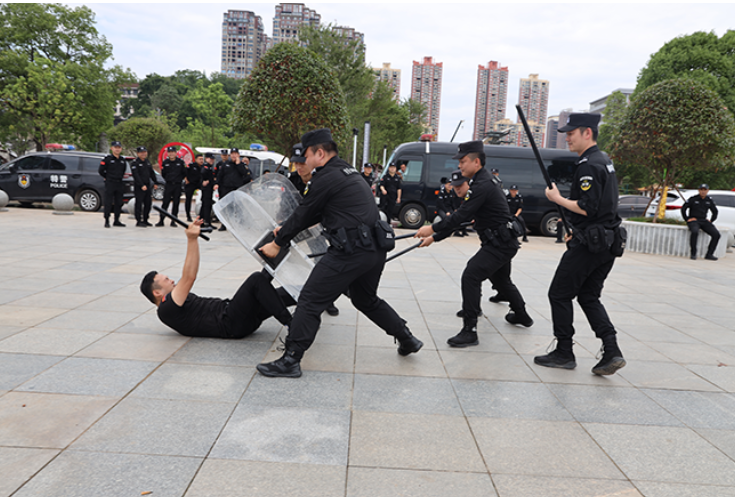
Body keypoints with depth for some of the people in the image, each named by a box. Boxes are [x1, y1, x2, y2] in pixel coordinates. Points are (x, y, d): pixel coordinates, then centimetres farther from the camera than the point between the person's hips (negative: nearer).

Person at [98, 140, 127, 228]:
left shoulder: (122, 160, 12)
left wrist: (120, 177, 14)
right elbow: (101, 171, -3)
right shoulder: (107, 159, -6)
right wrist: (107, 178, 6)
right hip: (110, 184, -5)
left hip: (119, 184, 6)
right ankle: (107, 221, 2)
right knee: (108, 203, -5)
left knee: (119, 203, 8)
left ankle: (116, 221, 16)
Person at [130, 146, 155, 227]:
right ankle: (139, 221, -5)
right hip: (139, 187, -7)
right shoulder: (134, 163, -8)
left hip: (147, 186, 7)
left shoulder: (147, 162, 15)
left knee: (148, 203, 10)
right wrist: (142, 185, -23)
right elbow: (136, 175, -16)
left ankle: (145, 220, 20)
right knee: (139, 203, -7)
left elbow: (152, 173, 22)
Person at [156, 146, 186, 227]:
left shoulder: (180, 162, 0)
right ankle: (161, 221, 0)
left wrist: (179, 179, 7)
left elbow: (184, 172, 8)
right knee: (165, 203, -4)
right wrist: (168, 180, 10)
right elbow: (163, 174, 14)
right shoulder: (165, 162, 4)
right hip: (168, 185, 0)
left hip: (177, 185, 0)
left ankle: (173, 221, 10)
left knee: (176, 203, 3)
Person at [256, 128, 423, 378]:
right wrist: (287, 229, 30)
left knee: (310, 300, -3)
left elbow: (303, 214, -2)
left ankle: (291, 360, -1)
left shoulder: (326, 177, -9)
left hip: (351, 251, -10)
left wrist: (278, 243, 11)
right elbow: (315, 214, 26)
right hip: (375, 249, 10)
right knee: (366, 299, 28)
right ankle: (407, 339, 35)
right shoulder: (348, 171, 20)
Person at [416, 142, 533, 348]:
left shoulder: (483, 185, -20)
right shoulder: (482, 180, 13)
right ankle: (521, 315, 51)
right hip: (502, 241, 11)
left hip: (500, 243, -11)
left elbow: (461, 216, -26)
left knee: (471, 276, -21)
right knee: (501, 280, 28)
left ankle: (469, 331, -20)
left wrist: (433, 228, -20)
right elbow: (462, 215, 14)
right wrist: (435, 236, 12)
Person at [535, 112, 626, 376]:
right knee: (589, 297, 15)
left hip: (588, 245, -10)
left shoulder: (588, 166, -17)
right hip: (606, 242, 10)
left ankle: (564, 353, 11)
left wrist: (557, 198, -12)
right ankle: (612, 352, 7)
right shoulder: (604, 161, 16)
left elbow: (587, 208, -24)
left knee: (560, 295, 2)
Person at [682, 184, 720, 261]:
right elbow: (683, 209, 2)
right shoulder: (693, 199, -2)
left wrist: (711, 221, 15)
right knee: (695, 232, -37)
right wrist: (687, 219, -2)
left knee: (716, 234, -15)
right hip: (693, 220, -5)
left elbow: (715, 211, 25)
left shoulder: (709, 200, 11)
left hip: (704, 221, 5)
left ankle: (709, 254, -7)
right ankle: (693, 254, -26)